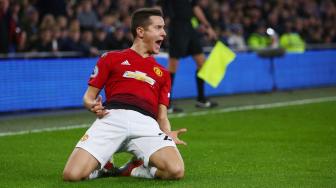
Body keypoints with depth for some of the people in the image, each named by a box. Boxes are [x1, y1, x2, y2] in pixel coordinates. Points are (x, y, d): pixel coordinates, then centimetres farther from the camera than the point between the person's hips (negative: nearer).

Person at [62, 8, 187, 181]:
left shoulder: (162, 73, 30)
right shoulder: (111, 58, 22)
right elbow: (88, 97, 19)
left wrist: (167, 134, 1)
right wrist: (93, 106, -6)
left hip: (146, 124, 2)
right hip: (112, 117, -2)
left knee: (176, 171, -27)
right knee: (72, 175, -23)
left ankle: (132, 169, 3)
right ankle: (104, 167, 11)